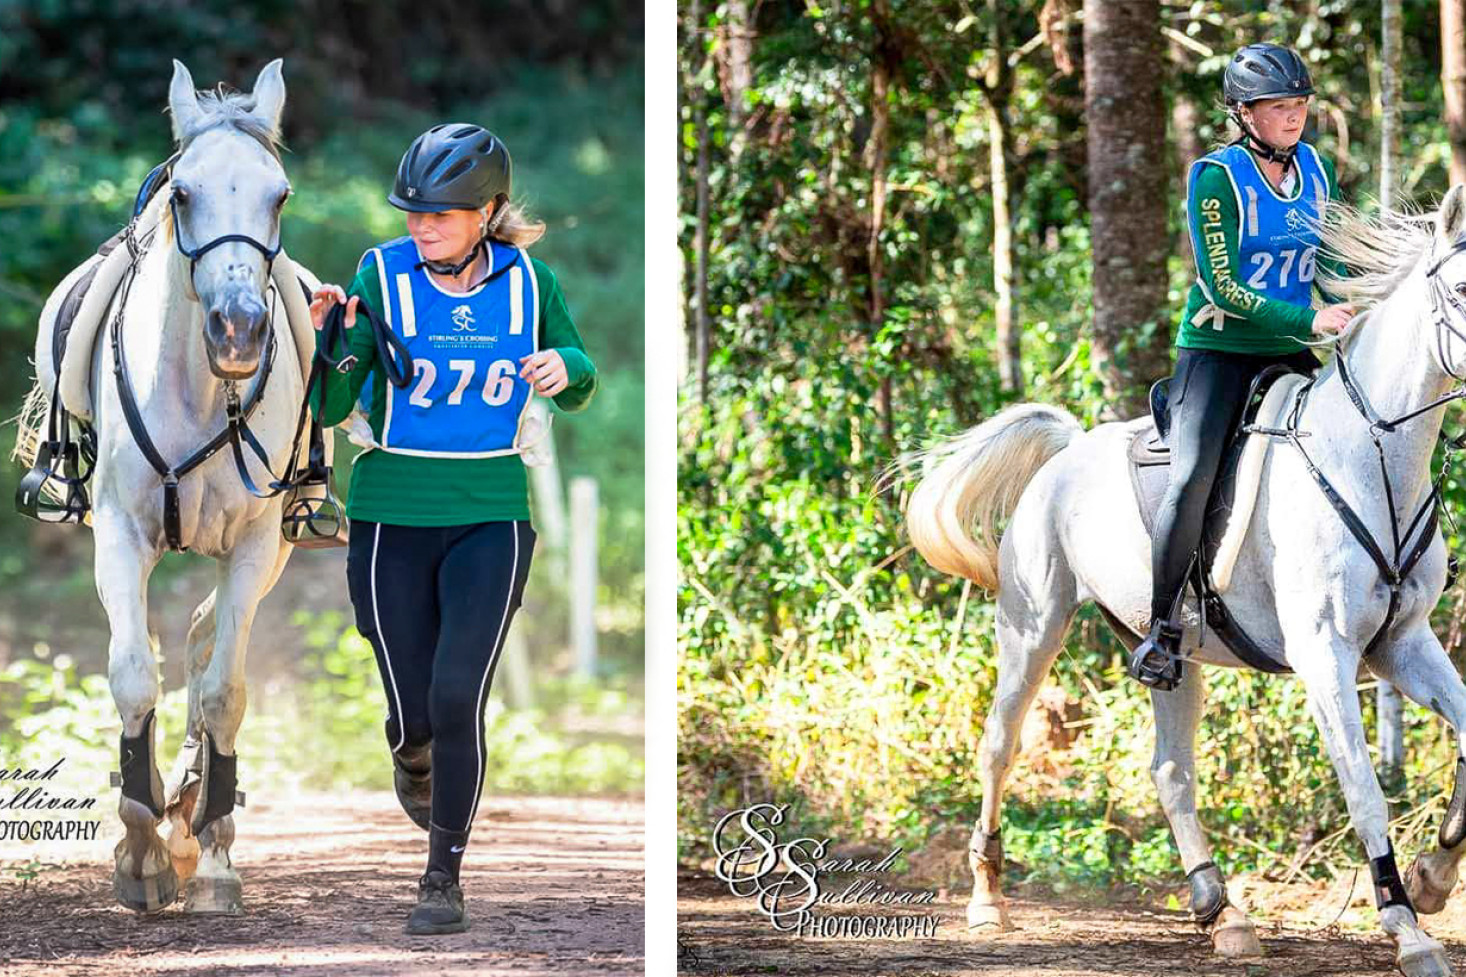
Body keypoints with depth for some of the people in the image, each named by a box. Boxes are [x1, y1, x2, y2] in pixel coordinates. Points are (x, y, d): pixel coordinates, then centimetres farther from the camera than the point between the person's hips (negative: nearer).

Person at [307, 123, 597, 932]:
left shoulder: (528, 281, -2)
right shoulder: (381, 276, -8)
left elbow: (578, 391, 12)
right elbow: (329, 409, -9)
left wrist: (565, 370, -11)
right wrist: (328, 339, -27)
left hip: (491, 516, 0)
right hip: (393, 519, 0)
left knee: (457, 700, -12)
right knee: (413, 715, 4)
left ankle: (443, 876, 4)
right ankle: (413, 758, 43)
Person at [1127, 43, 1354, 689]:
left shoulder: (1315, 168, 6)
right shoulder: (1217, 177, -12)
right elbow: (1223, 287, -18)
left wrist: (1360, 308, -9)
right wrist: (1310, 321, -26)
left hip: (1287, 353, 6)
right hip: (1218, 348, -6)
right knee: (1192, 478, -21)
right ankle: (1163, 631, -12)